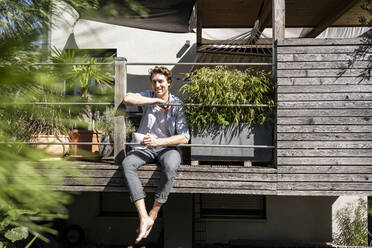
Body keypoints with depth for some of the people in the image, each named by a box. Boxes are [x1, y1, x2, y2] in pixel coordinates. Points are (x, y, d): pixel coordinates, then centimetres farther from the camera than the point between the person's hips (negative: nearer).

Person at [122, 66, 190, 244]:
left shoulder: (177, 105, -2)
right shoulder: (148, 96, 5)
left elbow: (184, 137, -10)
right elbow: (127, 99, -18)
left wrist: (158, 141, -24)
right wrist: (158, 101, -17)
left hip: (168, 147, -2)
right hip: (144, 147, 2)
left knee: (170, 166, -37)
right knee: (127, 163, -29)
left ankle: (154, 213, -21)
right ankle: (143, 218, -33)